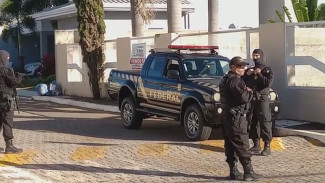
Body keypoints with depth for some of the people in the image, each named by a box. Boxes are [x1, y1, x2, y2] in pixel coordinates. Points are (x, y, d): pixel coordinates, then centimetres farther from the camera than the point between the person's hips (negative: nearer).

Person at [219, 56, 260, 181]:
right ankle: (248, 172, -5)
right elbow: (243, 97, -23)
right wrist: (249, 92, -3)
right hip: (235, 116, -10)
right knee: (242, 145, -7)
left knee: (230, 145, 10)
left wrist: (246, 91, 5)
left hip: (226, 116, 10)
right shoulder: (234, 80, -16)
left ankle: (233, 171, 13)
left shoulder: (226, 79, 17)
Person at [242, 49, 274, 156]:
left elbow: (268, 83, -13)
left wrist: (259, 75, -13)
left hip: (262, 98, -6)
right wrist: (247, 74, -1)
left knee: (265, 122, -8)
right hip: (251, 99, 6)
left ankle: (267, 147, -8)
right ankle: (256, 145, 14)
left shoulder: (266, 70, 2)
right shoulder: (250, 70, 19)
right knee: (253, 122, 6)